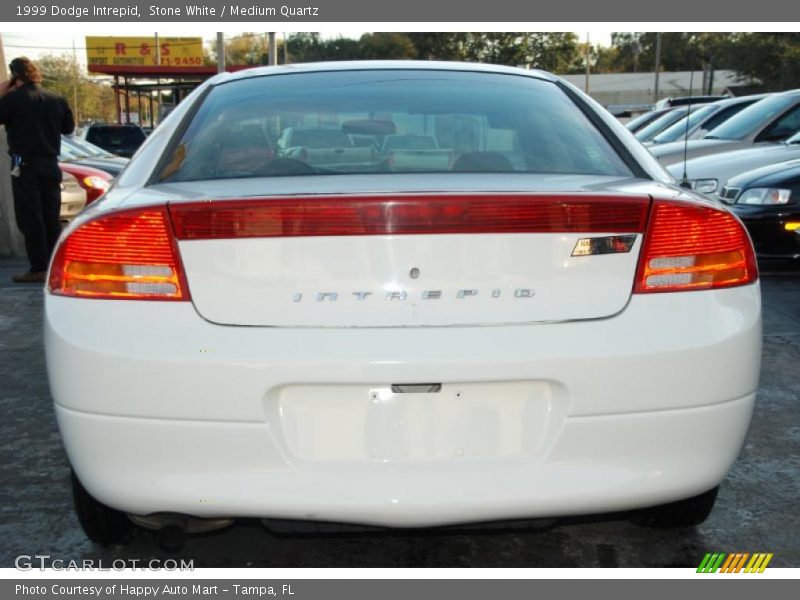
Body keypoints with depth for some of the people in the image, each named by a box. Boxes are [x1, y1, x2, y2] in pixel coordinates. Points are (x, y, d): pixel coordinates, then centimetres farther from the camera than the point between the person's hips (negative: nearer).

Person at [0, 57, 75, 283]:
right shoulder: (56, 99, 5)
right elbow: (68, 127, 15)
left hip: (25, 164, -5)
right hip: (50, 164, 5)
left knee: (30, 218, -2)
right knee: (51, 217, 10)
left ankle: (39, 268, -4)